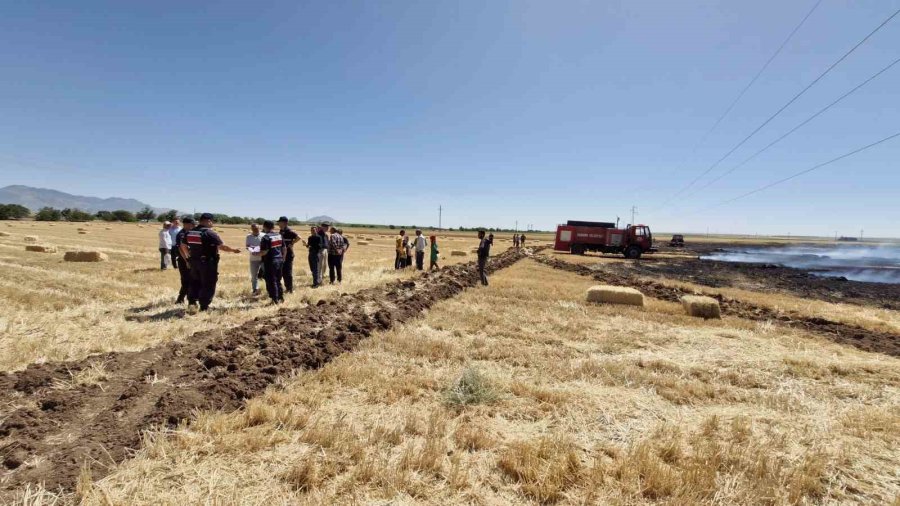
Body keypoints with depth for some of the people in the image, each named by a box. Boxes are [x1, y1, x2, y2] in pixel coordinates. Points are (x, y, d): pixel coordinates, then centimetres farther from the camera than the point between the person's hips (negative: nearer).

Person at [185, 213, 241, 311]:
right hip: (208, 263, -7)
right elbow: (222, 246, -18)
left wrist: (190, 255, 28)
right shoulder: (210, 233, -15)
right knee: (208, 285, 2)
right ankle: (204, 307, 4)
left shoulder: (190, 232, 8)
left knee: (195, 283, 19)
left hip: (194, 262, 7)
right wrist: (234, 250, -5)